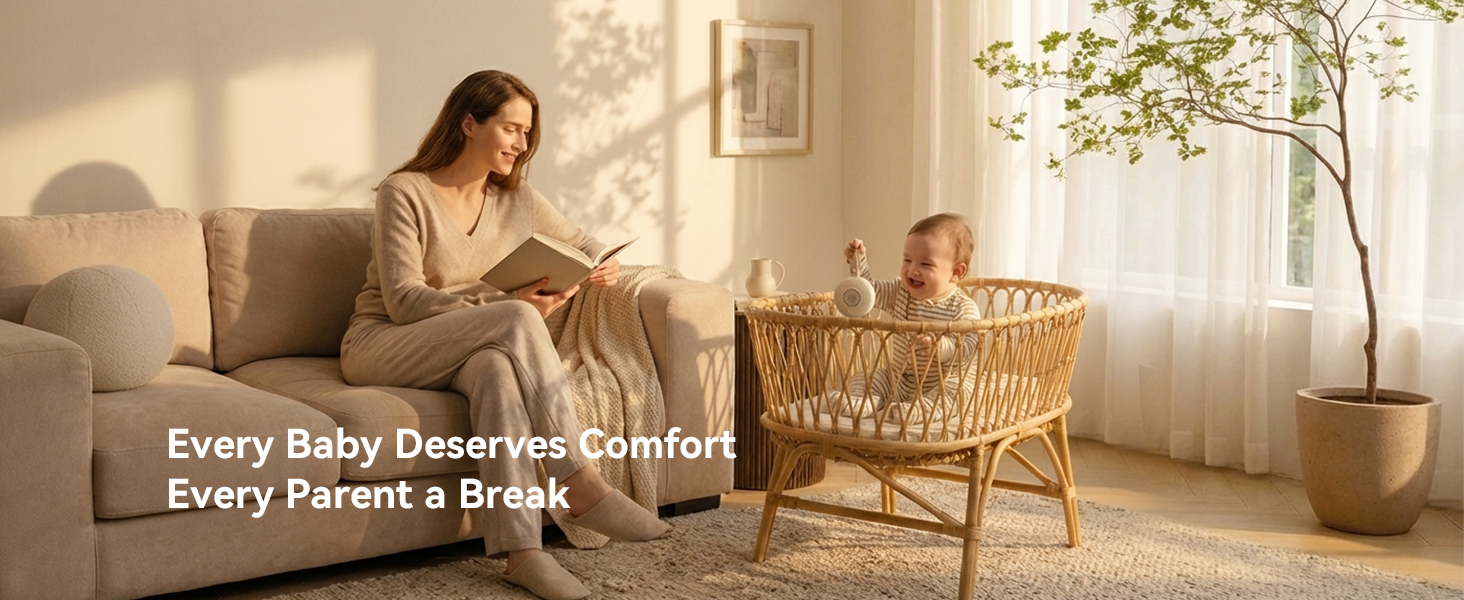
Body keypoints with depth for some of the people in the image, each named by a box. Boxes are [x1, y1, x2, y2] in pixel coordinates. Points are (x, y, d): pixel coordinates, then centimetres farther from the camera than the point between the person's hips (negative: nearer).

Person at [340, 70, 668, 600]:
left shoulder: (516, 199, 9)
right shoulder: (405, 192, -9)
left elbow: (581, 244, 21)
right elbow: (403, 300, -17)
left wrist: (605, 266, -5)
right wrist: (506, 306, -28)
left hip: (465, 355, 4)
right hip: (380, 348, -4)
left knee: (496, 368, -37)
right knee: (517, 319, -32)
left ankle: (521, 549, -45)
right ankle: (580, 483, -33)